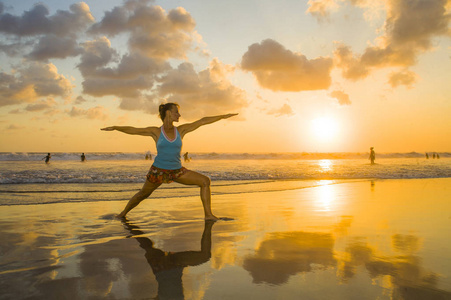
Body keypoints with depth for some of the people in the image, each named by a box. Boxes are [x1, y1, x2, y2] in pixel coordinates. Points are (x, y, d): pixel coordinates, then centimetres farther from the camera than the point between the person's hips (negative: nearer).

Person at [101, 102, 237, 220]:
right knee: (143, 194, 14)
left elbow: (202, 121, 0)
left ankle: (208, 214, -6)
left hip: (177, 171, 2)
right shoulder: (156, 131, -4)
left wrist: (223, 116, 0)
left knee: (205, 181, -11)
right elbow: (132, 130, -3)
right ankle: (123, 213, 40)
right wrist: (115, 127, -16)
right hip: (158, 170, -2)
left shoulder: (181, 130, 1)